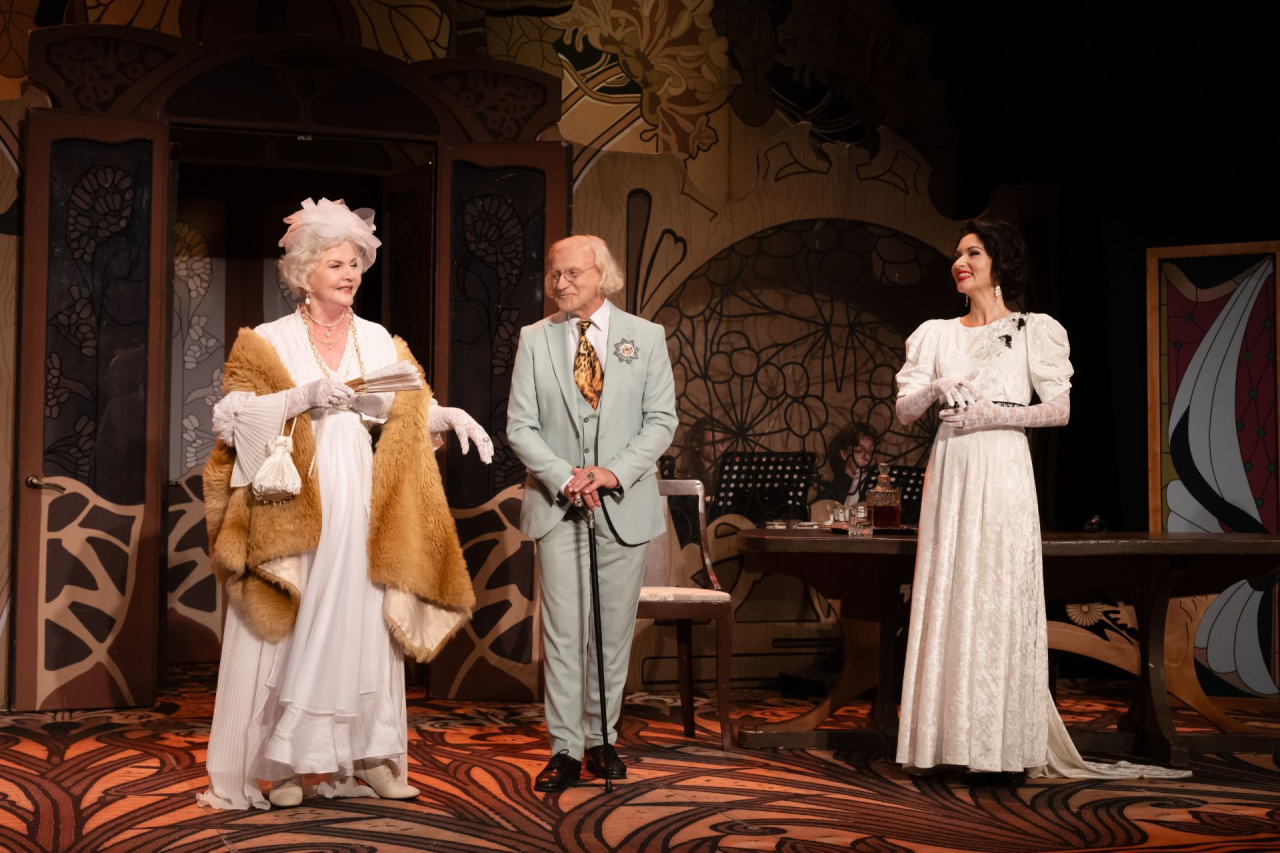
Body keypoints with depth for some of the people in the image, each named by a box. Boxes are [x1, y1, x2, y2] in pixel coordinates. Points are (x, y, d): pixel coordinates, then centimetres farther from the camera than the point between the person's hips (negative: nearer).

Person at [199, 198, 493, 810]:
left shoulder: (380, 341, 13)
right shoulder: (269, 342, 3)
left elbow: (407, 410, 11)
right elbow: (232, 416, -6)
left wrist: (450, 416, -7)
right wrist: (303, 397, -18)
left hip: (363, 505, 3)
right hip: (294, 503, -3)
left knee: (363, 624, 3)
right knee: (292, 629, -3)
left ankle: (366, 755, 10)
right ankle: (286, 762, 4)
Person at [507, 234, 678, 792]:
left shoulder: (646, 337, 5)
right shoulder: (534, 339, 5)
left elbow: (662, 420, 1)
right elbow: (520, 426, 2)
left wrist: (615, 472, -13)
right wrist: (565, 478, -13)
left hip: (624, 506, 0)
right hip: (556, 506, 0)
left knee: (613, 630, 6)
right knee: (563, 630, -2)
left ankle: (602, 739, 18)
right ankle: (565, 748, 4)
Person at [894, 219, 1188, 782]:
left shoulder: (1032, 330, 5)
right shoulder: (937, 335, 16)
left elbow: (1060, 408, -2)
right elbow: (904, 409, 9)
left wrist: (997, 414, -12)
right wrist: (934, 390, -12)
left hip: (1002, 472, -4)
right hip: (949, 472, 4)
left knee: (999, 599, -7)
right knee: (947, 599, 1)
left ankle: (1004, 748, -3)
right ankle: (953, 740, 5)